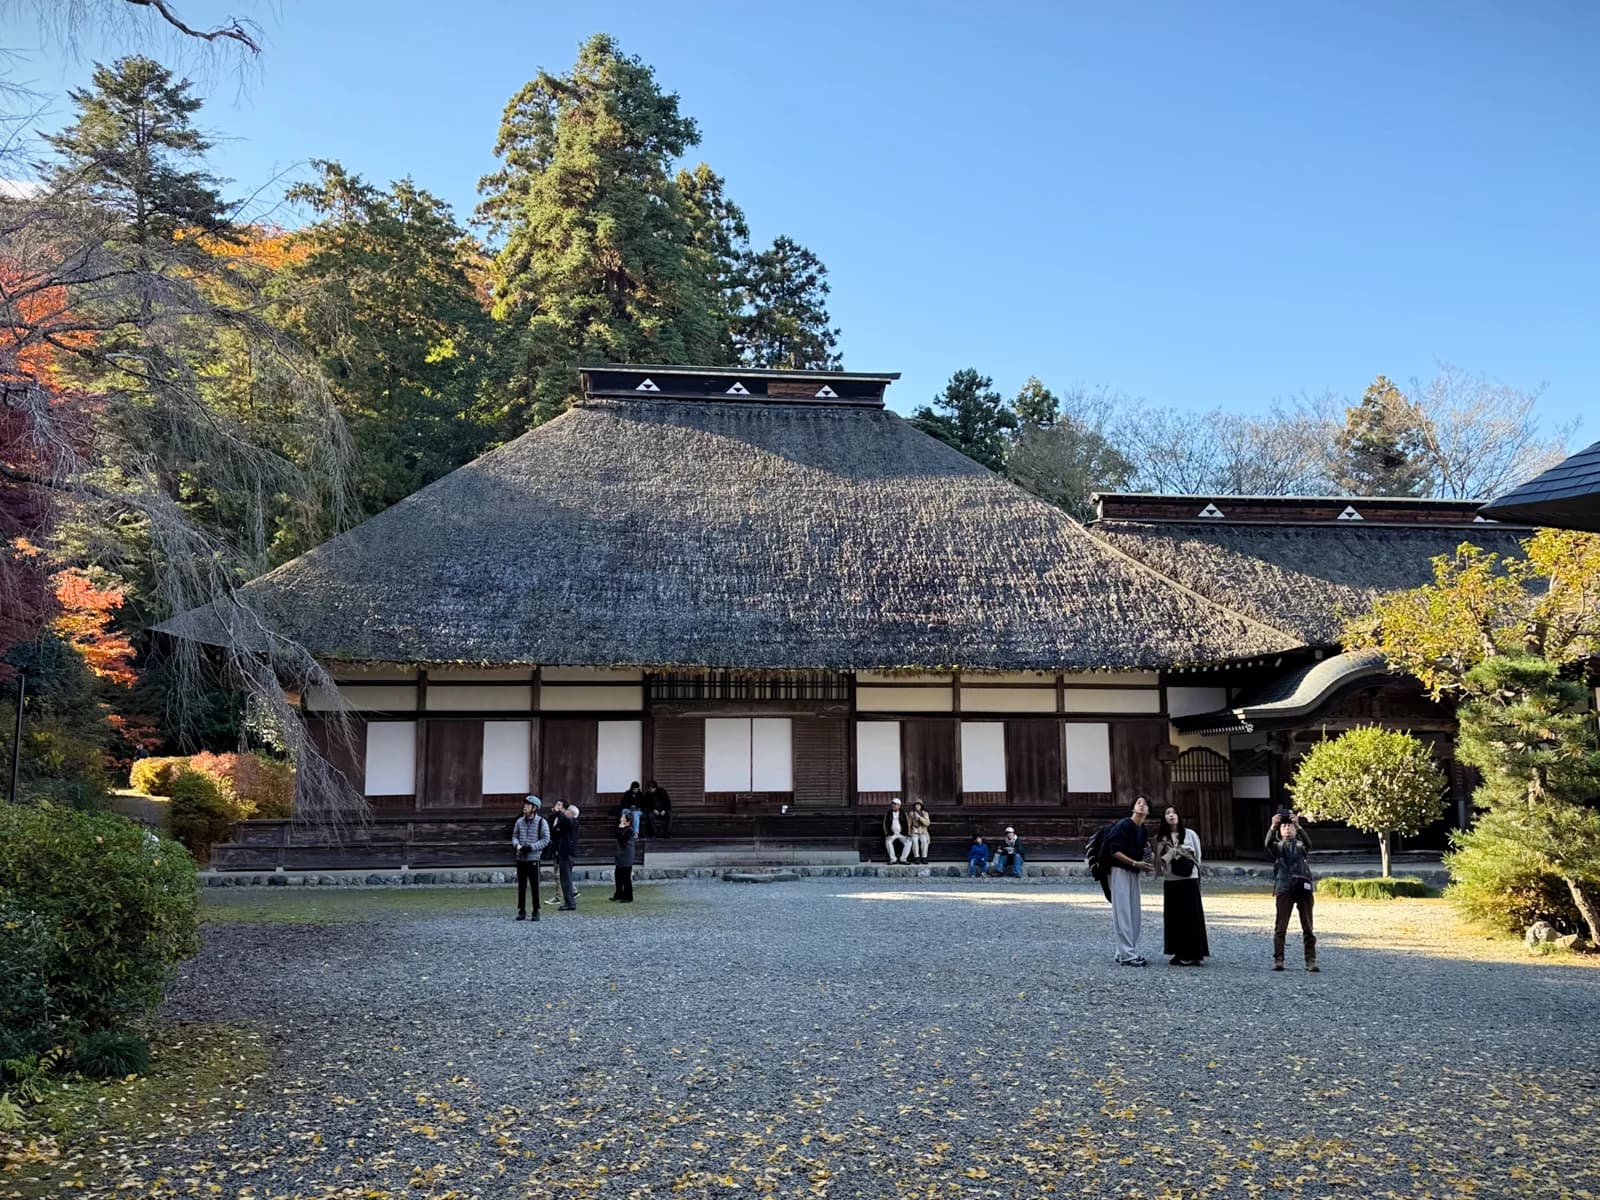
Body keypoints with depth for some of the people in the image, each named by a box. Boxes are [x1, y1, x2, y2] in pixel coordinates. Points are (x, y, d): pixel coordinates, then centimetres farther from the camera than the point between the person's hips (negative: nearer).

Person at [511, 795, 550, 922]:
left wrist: (531, 847, -17)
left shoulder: (542, 822, -5)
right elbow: (514, 836, 14)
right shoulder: (520, 821, 7)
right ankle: (521, 911, 15)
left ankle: (536, 912, 7)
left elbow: (546, 840, -7)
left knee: (534, 886, -1)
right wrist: (517, 845, -8)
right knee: (521, 885, 7)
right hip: (520, 858, 4)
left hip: (533, 858, -4)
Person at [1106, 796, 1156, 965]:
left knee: (1134, 914, 9)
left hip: (1134, 873, 9)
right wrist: (1136, 863, -22)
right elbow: (1115, 852, -17)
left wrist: (1146, 866, 1)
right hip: (1119, 871, -9)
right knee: (1123, 912, -8)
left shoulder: (1143, 831, 13)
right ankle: (1127, 954, -9)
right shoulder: (1123, 825, -12)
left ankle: (1124, 952, 17)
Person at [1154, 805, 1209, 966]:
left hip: (1189, 880, -2)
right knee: (1174, 917, 4)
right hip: (1170, 882, 3)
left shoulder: (1190, 834, 0)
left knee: (1192, 917, -2)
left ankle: (1195, 954, 3)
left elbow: (1197, 857, 4)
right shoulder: (1161, 838, 6)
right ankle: (1180, 954, 12)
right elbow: (1159, 860, 4)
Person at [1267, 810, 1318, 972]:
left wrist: (1298, 826, -27)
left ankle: (1311, 961, 3)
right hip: (1284, 888, 0)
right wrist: (1273, 826, -28)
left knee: (1308, 927, 1)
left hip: (1304, 887, 1)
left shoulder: (1301, 845, 14)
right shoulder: (1278, 846, 13)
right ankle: (1278, 960, 0)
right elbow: (1268, 844, -11)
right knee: (1280, 926, -3)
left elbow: (1308, 843, -11)